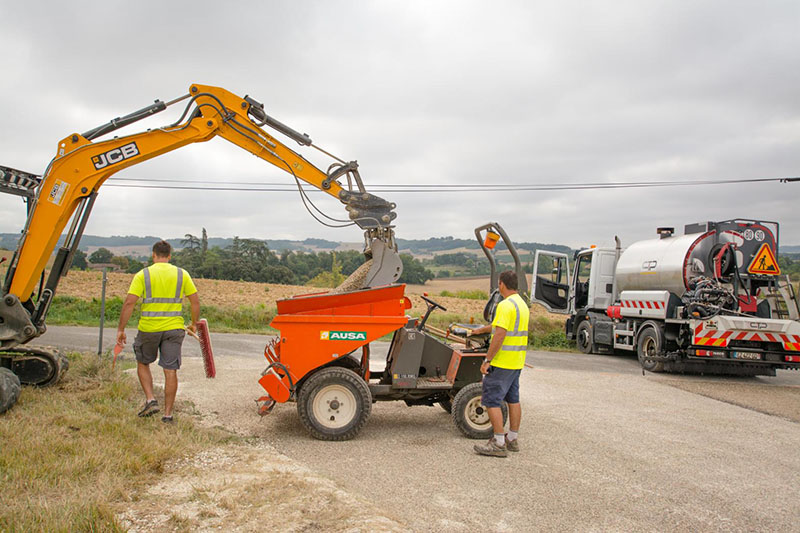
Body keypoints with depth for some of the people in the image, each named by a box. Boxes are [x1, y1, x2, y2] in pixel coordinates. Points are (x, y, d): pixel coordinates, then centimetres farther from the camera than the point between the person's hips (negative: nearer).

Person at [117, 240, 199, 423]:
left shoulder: (143, 274, -2)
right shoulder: (182, 274, 3)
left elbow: (129, 303, -9)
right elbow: (195, 301, 3)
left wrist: (121, 329, -3)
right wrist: (194, 324, 16)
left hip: (148, 329, -1)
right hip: (174, 329, 1)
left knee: (143, 363, 22)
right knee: (170, 371, 5)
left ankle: (150, 400, 9)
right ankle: (167, 414, 8)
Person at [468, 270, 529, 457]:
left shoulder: (506, 305, -18)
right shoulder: (522, 304, 14)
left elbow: (500, 334, -24)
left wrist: (487, 360, -21)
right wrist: (481, 330, 40)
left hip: (502, 362, -10)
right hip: (517, 362, 10)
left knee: (491, 400, -4)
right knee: (513, 399, 15)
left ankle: (499, 444, -2)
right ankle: (512, 439, 24)